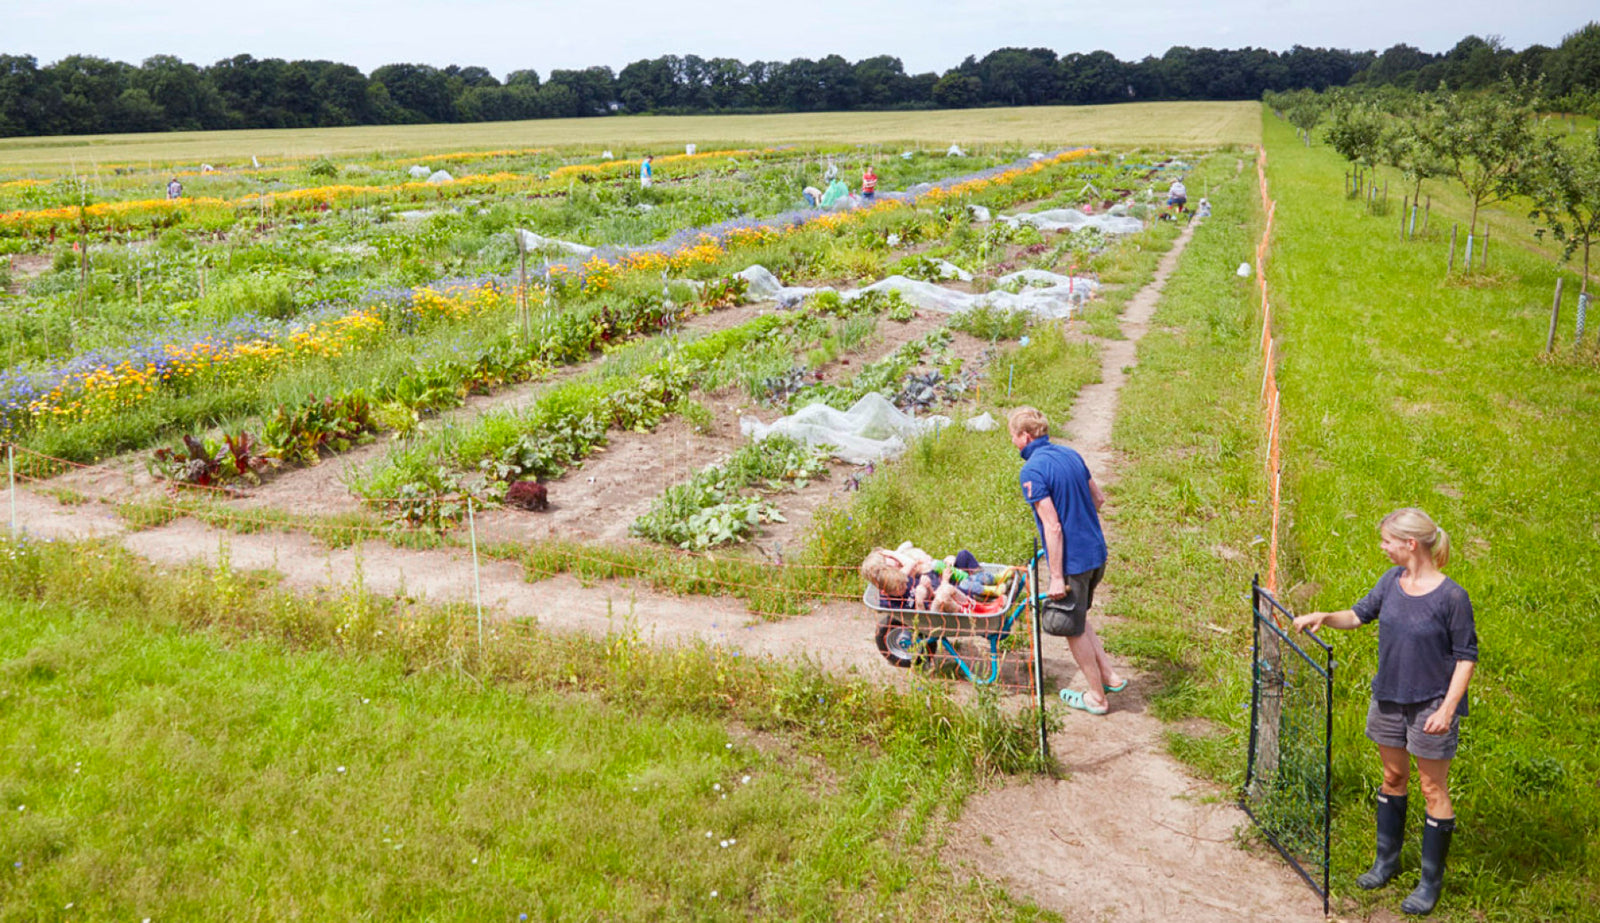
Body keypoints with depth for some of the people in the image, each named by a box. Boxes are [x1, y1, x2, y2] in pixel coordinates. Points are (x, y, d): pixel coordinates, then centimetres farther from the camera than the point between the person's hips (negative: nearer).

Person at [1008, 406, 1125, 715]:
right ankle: (1110, 675, 30)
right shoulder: (1070, 455, 6)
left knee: (1073, 629, 10)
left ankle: (1097, 697, 23)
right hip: (1097, 552, 8)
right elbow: (1098, 498, 15)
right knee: (1077, 616, 27)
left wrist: (1057, 577, -18)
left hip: (1072, 560, -8)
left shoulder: (1032, 471, -19)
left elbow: (1053, 526, -23)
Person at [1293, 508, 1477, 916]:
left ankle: (1432, 882, 22)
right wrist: (1324, 617, -7)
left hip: (1431, 706, -6)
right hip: (1388, 698, 6)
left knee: (1433, 791, 8)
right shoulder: (1392, 580, -3)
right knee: (1393, 779, 19)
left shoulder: (1451, 596, -19)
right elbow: (1360, 614, 12)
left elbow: (1466, 656, -13)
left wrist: (1448, 708, -18)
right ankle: (1387, 860, 36)